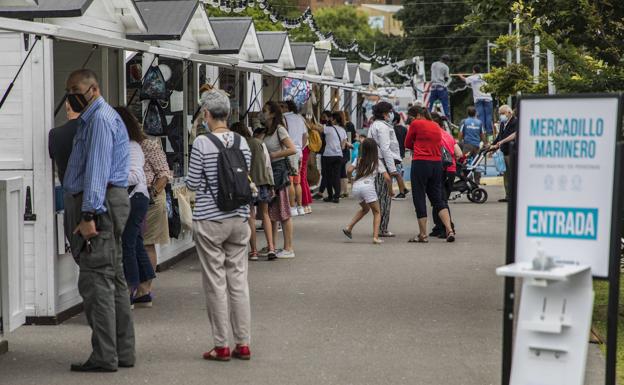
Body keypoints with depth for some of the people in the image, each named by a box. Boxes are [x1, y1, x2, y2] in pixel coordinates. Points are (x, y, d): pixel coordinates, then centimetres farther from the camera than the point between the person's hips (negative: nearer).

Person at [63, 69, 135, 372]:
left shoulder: (100, 119, -12)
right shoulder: (93, 118, 22)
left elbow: (97, 168, -20)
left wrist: (88, 215, -25)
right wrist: (86, 212, 19)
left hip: (100, 204, -11)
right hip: (109, 202, 11)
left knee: (95, 281, -10)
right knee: (114, 279, 12)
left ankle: (104, 356, -9)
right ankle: (123, 352, 18)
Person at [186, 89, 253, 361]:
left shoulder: (202, 143, -12)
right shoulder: (242, 142, 2)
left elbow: (193, 183, -8)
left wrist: (197, 181, 12)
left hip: (210, 220, -4)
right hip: (239, 218, 5)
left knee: (216, 283, 2)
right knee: (239, 279, 9)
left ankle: (222, 346, 8)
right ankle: (243, 344, 13)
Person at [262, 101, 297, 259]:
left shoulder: (279, 129, -10)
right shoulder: (267, 131, 14)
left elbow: (292, 149, -19)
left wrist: (273, 155, -16)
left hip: (279, 170, -9)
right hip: (268, 170, 9)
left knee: (283, 212, -4)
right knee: (271, 211, 11)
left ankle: (288, 248, 0)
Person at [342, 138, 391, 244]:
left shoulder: (358, 160, 18)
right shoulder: (377, 162, 12)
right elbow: (387, 178, 5)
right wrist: (390, 190, 19)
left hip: (356, 187, 4)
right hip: (368, 186, -4)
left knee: (365, 208, 28)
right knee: (377, 212, 8)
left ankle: (349, 227, 17)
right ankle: (375, 237, -9)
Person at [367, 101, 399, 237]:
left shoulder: (373, 125, 20)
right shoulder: (382, 126, -11)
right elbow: (385, 148, -17)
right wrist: (392, 168, -19)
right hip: (383, 163, -10)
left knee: (380, 195, 12)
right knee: (384, 196, -7)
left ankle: (380, 227, 14)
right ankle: (382, 228, -6)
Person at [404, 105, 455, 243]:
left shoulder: (416, 124, -5)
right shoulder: (436, 126, 14)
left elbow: (407, 144, 4)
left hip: (420, 163, -6)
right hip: (437, 163, 6)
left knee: (419, 199, 3)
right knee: (438, 199, 11)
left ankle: (423, 235, 5)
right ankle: (449, 230, -2)